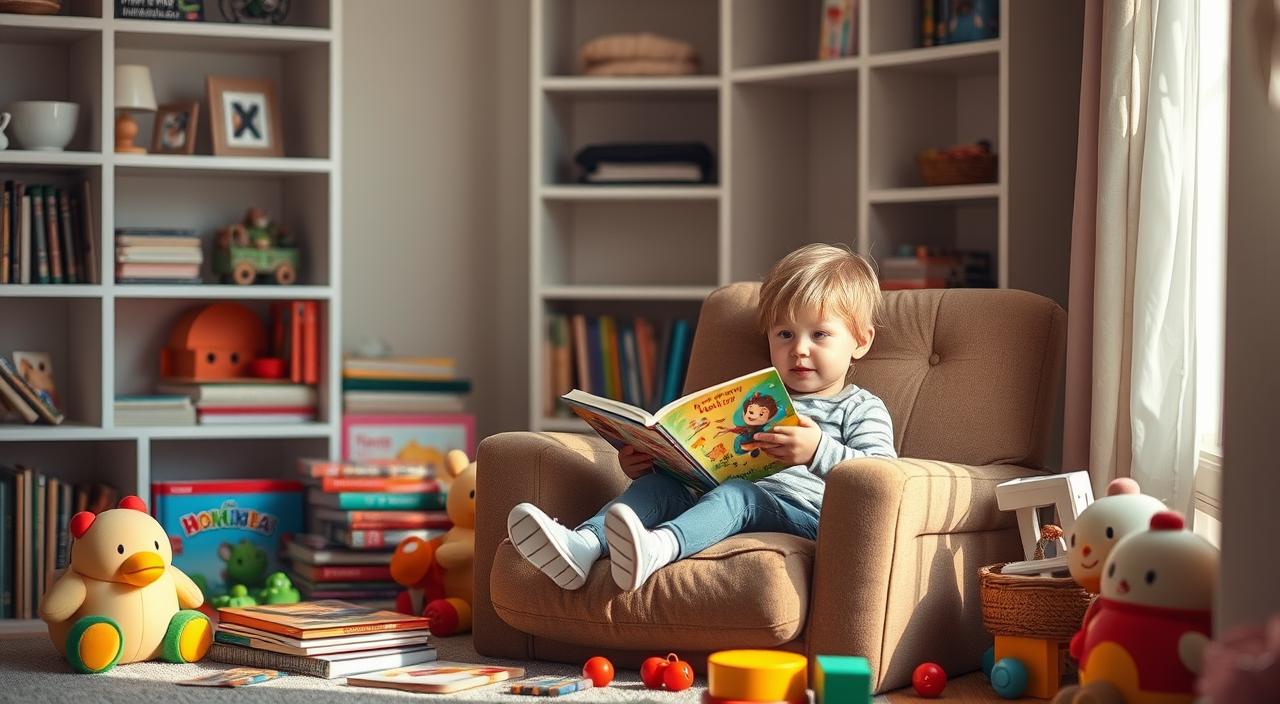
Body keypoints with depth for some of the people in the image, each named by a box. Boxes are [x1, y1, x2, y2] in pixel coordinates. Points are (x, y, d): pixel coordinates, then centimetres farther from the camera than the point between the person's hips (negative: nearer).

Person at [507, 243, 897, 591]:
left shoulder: (861, 410, 12)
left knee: (736, 493, -34)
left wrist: (820, 452, -24)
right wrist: (645, 462, 14)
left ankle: (659, 546, -64)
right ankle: (584, 544, -38)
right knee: (659, 483, -12)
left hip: (801, 512, -7)